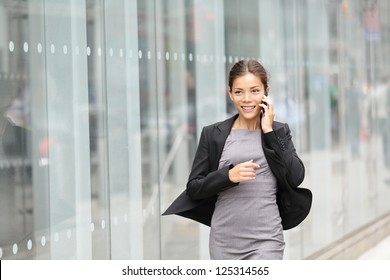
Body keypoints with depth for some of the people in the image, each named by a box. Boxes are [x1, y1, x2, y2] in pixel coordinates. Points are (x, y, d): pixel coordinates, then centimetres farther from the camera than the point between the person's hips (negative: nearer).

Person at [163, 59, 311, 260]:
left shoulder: (279, 132, 7)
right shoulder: (213, 134, 5)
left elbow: (295, 178, -6)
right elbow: (193, 188, 2)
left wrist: (269, 132, -7)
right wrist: (229, 175, -15)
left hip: (266, 240, -2)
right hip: (224, 241, 2)